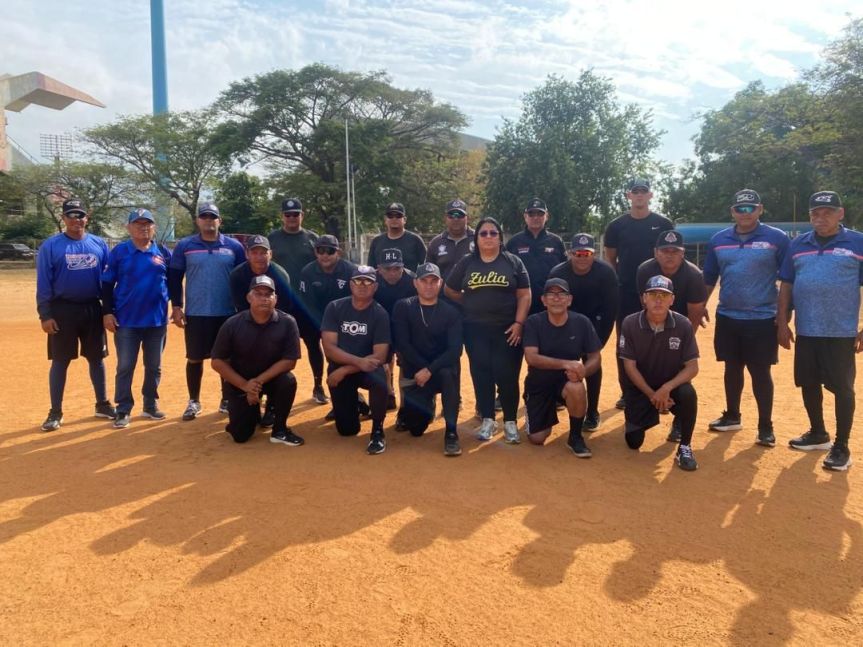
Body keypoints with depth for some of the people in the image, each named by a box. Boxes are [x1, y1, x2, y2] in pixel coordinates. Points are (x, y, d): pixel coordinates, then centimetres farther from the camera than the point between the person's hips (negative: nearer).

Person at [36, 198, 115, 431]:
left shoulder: (99, 245, 4)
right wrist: (45, 315, -11)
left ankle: (102, 404, 24)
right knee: (60, 361, 4)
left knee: (97, 358, 12)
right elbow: (43, 283, -6)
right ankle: (55, 412, 13)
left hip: (93, 309, 3)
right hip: (62, 310, -3)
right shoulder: (50, 246, -4)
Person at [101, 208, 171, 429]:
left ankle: (150, 404, 26)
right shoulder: (118, 252, -1)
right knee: (125, 367, 3)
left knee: (154, 366, 12)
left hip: (157, 320, 2)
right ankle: (123, 410, 11)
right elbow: (107, 284, -1)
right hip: (126, 320, -2)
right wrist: (107, 312, -6)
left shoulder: (164, 252, 4)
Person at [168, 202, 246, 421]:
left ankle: (227, 400, 20)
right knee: (195, 358, 7)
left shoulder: (234, 246, 3)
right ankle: (193, 402, 19)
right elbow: (174, 278, 4)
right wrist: (176, 307, -3)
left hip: (227, 314, 1)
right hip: (195, 314, 0)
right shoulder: (184, 246, 2)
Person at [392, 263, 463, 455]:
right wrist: (423, 368, -16)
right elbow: (402, 344, -10)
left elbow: (455, 350, -16)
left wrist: (430, 370, -27)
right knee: (415, 427, -7)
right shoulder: (403, 307, -3)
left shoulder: (451, 312, -5)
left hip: (441, 369, -1)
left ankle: (451, 432, -26)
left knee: (449, 372, -37)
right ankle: (426, 407, 31)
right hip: (413, 371, 1)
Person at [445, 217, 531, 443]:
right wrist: (471, 304, 9)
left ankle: (510, 422, 10)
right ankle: (487, 420, 12)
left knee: (506, 374, -4)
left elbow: (524, 295, -1)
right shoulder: (466, 263, 7)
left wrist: (519, 323, -11)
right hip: (476, 329, 2)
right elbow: (450, 290, 14)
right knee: (481, 374, 1)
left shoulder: (513, 262, 3)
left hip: (507, 329, -2)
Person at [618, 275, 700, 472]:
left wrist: (667, 388, -29)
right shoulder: (630, 324, -15)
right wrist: (652, 395, -19)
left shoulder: (683, 325, -15)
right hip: (640, 386, 0)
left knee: (688, 394, -35)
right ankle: (633, 414, 32)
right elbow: (629, 366, -12)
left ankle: (684, 447, -12)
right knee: (634, 441, -5)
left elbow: (692, 367, -14)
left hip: (672, 384, 0)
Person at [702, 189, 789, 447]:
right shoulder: (718, 240, 5)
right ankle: (732, 416, 30)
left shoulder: (777, 238, -6)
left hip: (762, 319, -3)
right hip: (727, 318, 4)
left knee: (760, 373, 3)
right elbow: (709, 279, 13)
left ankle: (766, 426, 15)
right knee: (732, 368, 15)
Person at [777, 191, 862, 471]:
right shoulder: (798, 245, 8)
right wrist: (782, 322, 4)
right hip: (805, 331, 4)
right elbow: (786, 285, 10)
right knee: (808, 384, 14)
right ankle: (818, 434, 33)